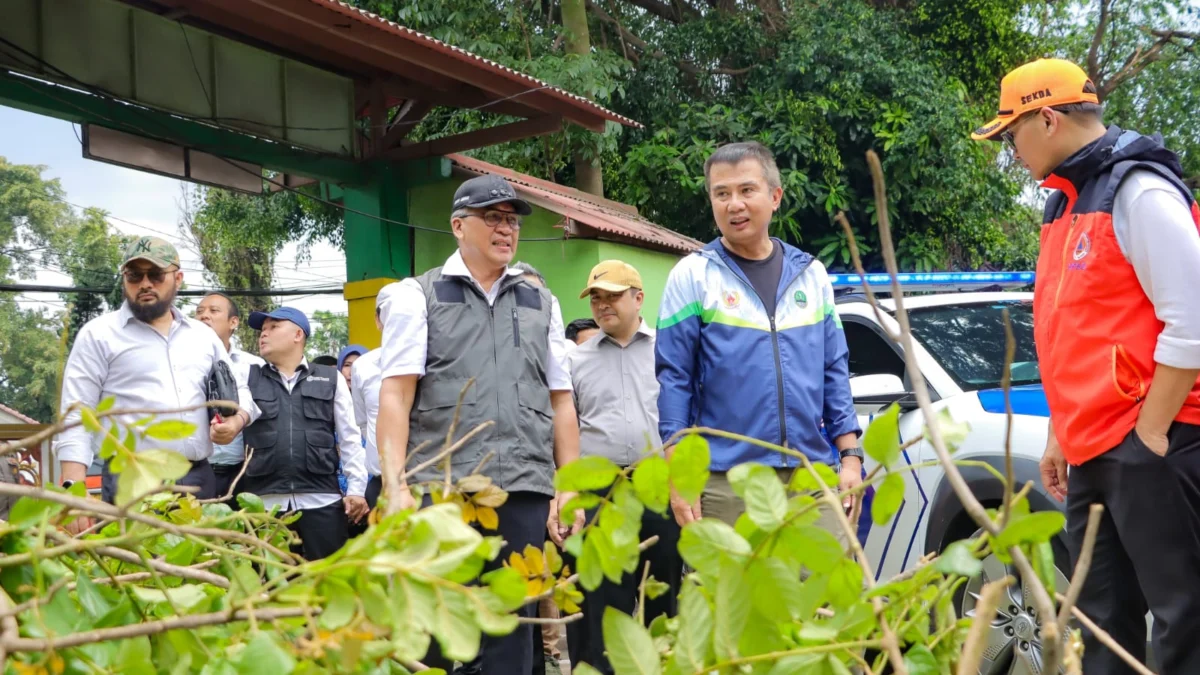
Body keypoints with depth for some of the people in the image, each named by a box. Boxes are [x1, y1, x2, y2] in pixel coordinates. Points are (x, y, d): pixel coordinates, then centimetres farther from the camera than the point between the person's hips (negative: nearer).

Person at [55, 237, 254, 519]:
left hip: (199, 480, 4)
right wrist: (74, 490, -14)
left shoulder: (204, 335, 15)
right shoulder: (98, 334, 2)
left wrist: (237, 420, -1)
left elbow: (238, 391, 22)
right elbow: (77, 417, -3)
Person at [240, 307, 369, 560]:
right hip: (265, 501, 1)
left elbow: (349, 437, 9)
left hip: (321, 500, -1)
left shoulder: (331, 379, 11)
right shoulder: (249, 378, 14)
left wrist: (357, 487, 2)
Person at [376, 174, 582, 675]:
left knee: (512, 632, 8)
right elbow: (395, 396, -2)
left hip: (525, 494, 3)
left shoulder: (540, 304, 17)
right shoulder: (417, 296, 6)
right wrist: (396, 487, -12)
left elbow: (561, 402, 15)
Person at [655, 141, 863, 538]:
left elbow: (834, 372, 13)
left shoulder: (810, 274, 11)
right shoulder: (693, 275, 0)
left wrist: (850, 456, 6)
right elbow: (673, 379, -3)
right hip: (727, 485, -3)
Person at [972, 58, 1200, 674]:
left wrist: (1150, 433, -15)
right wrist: (1060, 437, 19)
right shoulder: (1065, 204, 17)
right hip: (1092, 454, 9)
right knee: (1103, 623, 12)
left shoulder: (1136, 192, -11)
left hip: (1148, 446, -9)